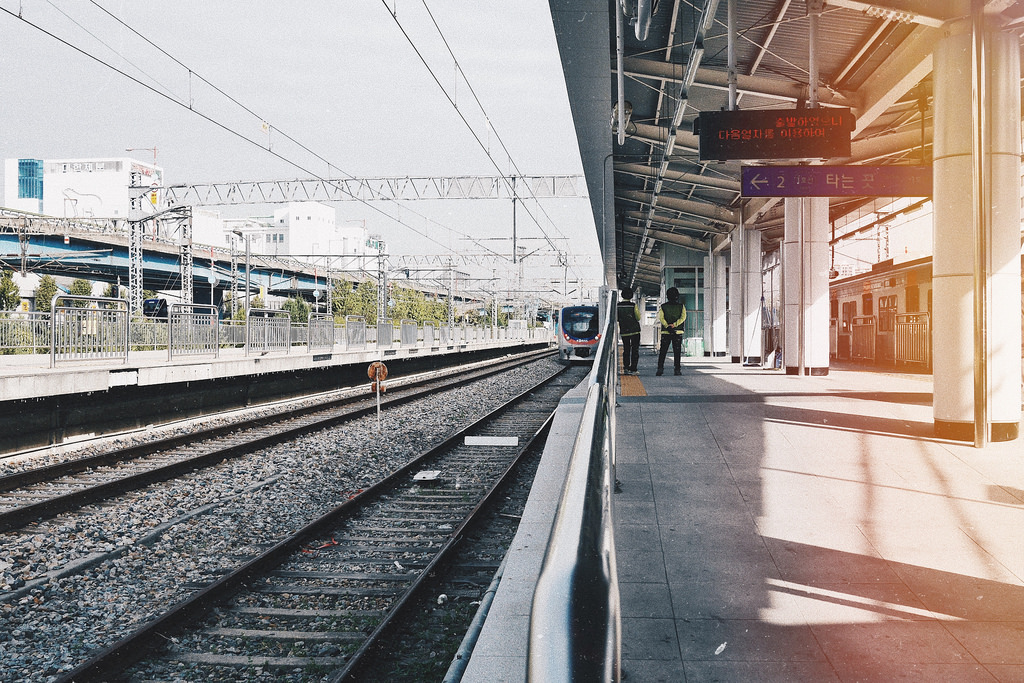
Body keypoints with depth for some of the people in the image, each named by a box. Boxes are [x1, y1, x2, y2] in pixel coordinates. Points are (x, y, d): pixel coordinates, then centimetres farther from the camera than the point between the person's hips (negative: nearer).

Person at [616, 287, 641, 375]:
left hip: (623, 331, 3)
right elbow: (638, 318, -4)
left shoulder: (618, 306, -4)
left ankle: (626, 368, 5)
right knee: (635, 350, 4)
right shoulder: (633, 305, -11)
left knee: (626, 350, 13)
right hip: (635, 331, -3)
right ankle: (632, 369, -2)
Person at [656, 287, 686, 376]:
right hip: (678, 332, 0)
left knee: (662, 352, 4)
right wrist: (673, 325, -17)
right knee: (677, 352, 5)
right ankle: (677, 370, 1)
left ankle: (660, 368, -7)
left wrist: (668, 327, -18)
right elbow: (683, 317, -10)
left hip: (665, 332, 0)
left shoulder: (663, 306, 3)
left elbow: (661, 318, -10)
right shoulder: (681, 306, 2)